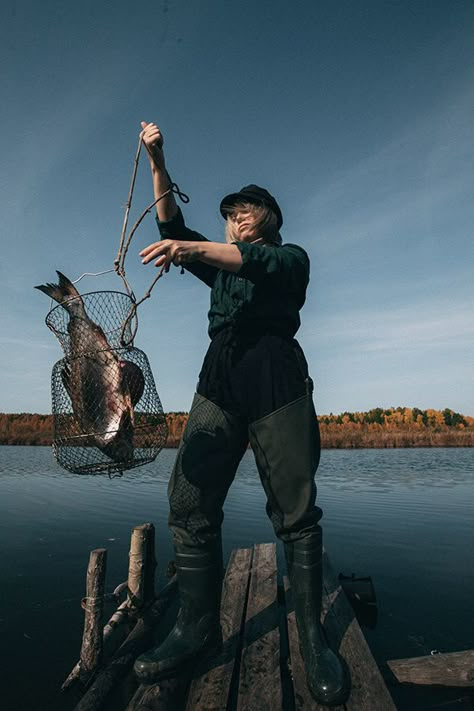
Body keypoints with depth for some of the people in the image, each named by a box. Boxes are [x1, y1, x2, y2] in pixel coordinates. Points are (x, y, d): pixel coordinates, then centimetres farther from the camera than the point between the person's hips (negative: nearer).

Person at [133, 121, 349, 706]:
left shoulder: (291, 258, 17)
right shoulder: (220, 264, 31)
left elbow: (262, 262, -7)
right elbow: (172, 227, 23)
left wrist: (195, 250, -21)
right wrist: (157, 163, 17)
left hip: (276, 379, -4)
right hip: (219, 382, 4)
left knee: (295, 510, -5)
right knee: (190, 503, -6)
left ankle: (312, 636, 9)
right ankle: (199, 628, 8)